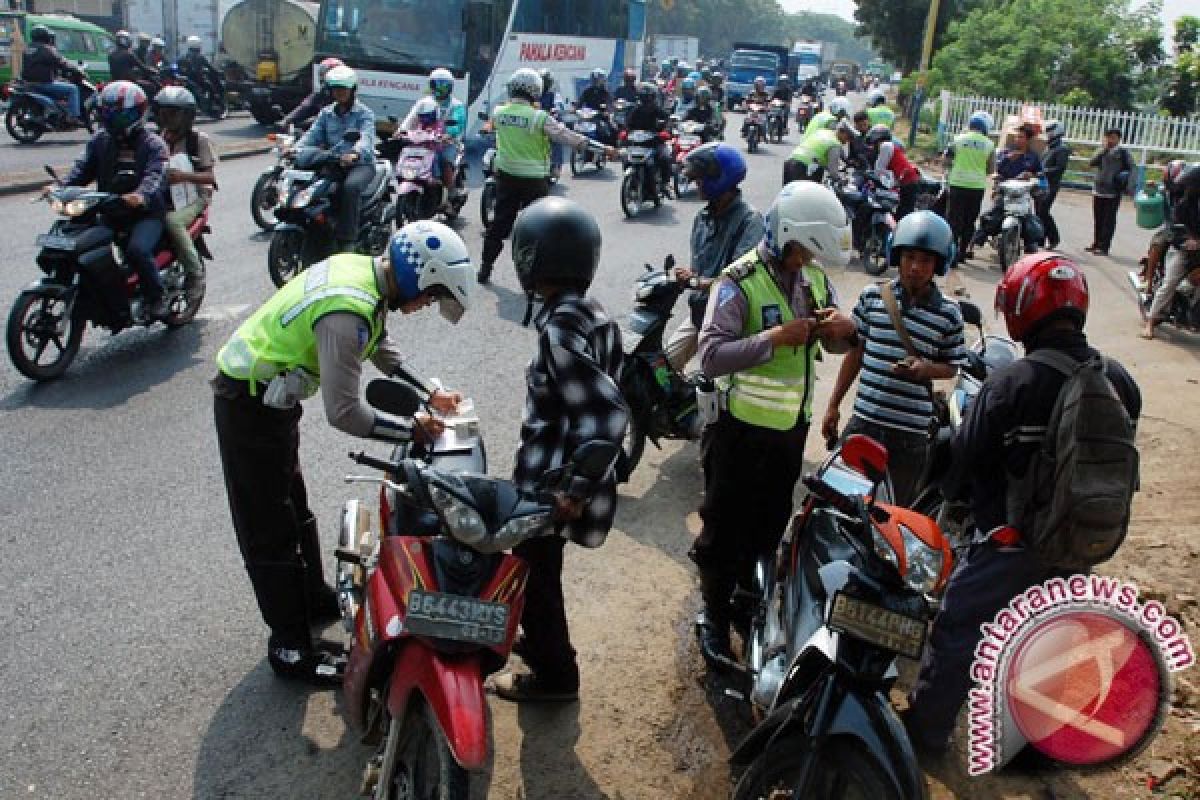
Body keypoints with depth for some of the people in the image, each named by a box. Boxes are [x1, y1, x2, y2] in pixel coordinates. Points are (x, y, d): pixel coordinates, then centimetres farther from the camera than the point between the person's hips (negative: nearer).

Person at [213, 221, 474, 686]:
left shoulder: (362, 267, -3)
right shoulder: (350, 312, -32)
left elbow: (383, 349, 13)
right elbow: (344, 413, -29)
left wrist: (429, 396, 7)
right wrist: (412, 431, -18)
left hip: (267, 395, 10)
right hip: (251, 404, -10)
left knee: (294, 506, 24)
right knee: (271, 530, 2)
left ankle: (314, 598, 42)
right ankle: (290, 647, 15)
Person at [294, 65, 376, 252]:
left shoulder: (364, 113, 1)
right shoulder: (326, 113, 18)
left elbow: (366, 138, -18)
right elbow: (312, 135, 7)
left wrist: (355, 153, -41)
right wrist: (296, 149, -15)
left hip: (361, 164, -5)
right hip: (332, 164, 5)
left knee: (350, 187, -37)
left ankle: (347, 240, -34)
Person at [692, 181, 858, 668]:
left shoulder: (814, 277, 2)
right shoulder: (739, 282, -19)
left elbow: (835, 345, 7)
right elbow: (711, 356, -28)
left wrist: (844, 328, -15)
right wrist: (776, 337, -33)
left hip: (791, 424, 7)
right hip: (741, 426, -6)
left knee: (771, 522, 22)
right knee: (726, 526, 7)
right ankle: (714, 616, 24)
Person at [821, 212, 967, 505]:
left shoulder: (948, 313, -2)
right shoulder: (872, 295, 2)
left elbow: (952, 367, 8)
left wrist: (926, 368, -15)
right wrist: (834, 405, 11)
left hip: (912, 429, -1)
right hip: (864, 419, 1)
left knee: (899, 509, 7)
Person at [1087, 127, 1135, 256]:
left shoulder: (1123, 152, -1)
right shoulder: (1102, 152, 10)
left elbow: (1132, 167, -1)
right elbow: (1091, 163, -2)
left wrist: (1127, 183, -11)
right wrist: (1103, 149, -7)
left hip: (1113, 192, -5)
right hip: (1098, 190, 5)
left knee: (1109, 220, -3)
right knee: (1098, 219, 12)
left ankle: (1104, 246, -3)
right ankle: (1096, 243, 23)